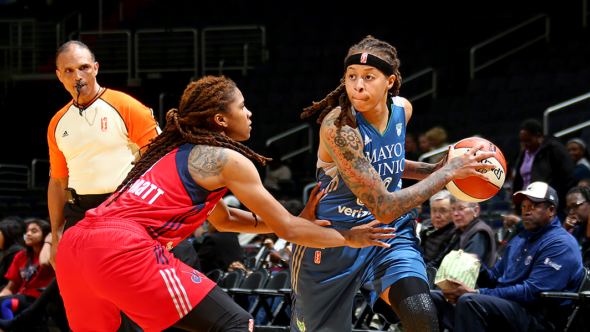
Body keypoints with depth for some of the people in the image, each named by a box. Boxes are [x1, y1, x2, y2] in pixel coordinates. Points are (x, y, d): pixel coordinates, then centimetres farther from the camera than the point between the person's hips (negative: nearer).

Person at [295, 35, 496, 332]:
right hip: (334, 239, -4)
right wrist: (448, 172, -23)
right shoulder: (338, 127, -27)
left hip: (390, 233, 4)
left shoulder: (402, 110, -5)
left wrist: (433, 169, 2)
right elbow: (383, 208, -29)